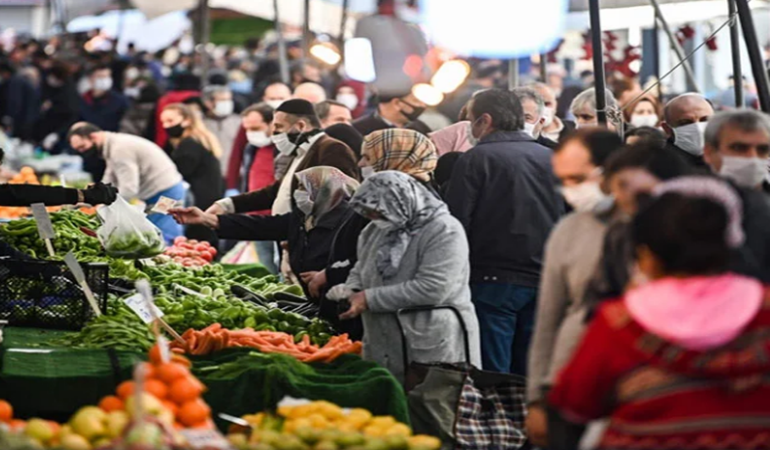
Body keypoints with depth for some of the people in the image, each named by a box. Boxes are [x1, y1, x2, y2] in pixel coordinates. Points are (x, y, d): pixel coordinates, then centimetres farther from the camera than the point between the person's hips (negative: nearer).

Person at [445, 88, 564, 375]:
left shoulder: (476, 159, -6)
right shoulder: (550, 158, 10)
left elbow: (456, 222, -10)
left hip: (494, 281, -5)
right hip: (543, 282, 5)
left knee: (492, 378, -3)